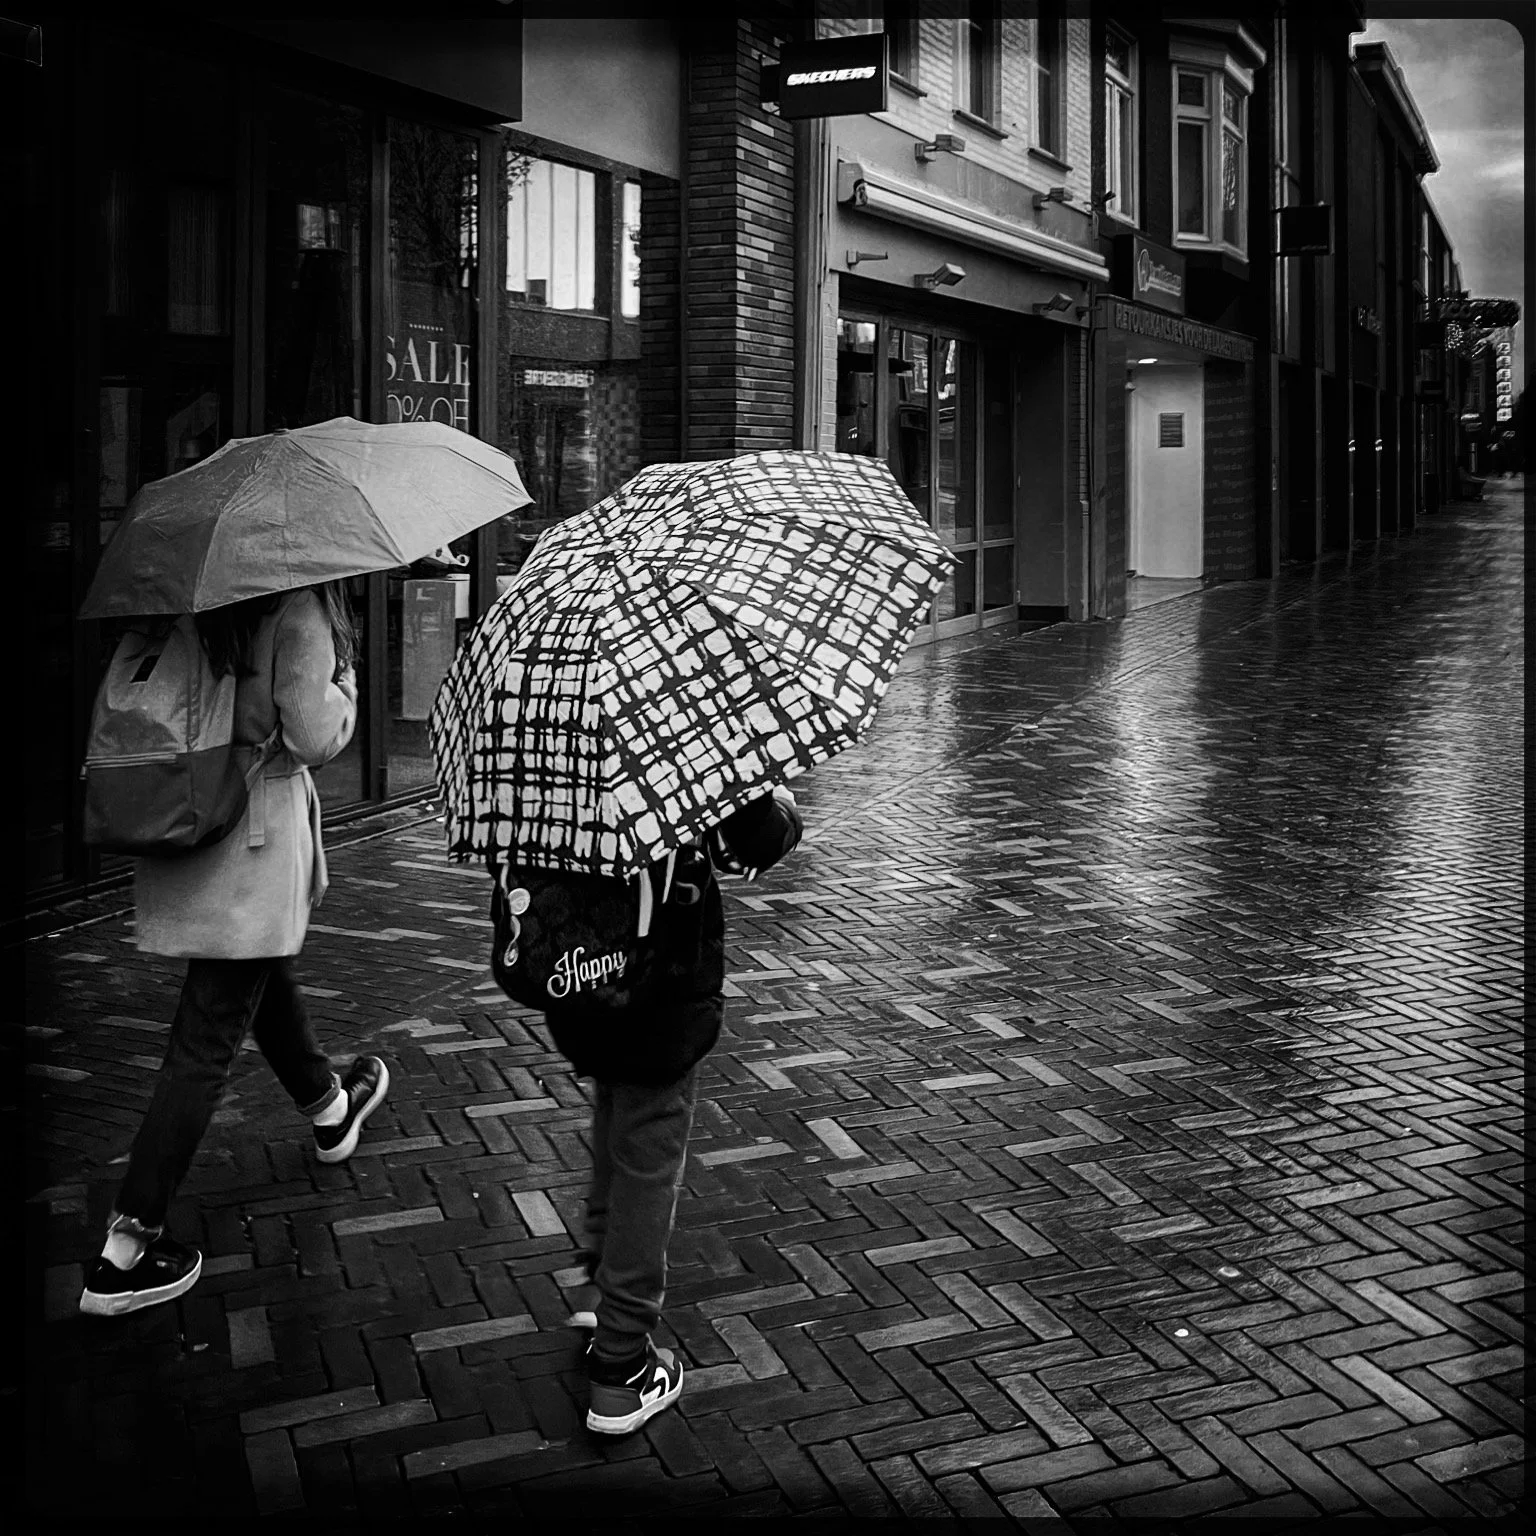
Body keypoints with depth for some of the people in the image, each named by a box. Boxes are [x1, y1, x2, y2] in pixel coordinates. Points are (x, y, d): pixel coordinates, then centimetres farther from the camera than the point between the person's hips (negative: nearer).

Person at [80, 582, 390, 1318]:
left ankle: (328, 1108, 54)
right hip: (257, 838, -8)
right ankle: (125, 1250, 2)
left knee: (267, 978, 28)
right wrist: (343, 679, -1)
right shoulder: (298, 604, -16)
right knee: (208, 1041, -2)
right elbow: (314, 737, -18)